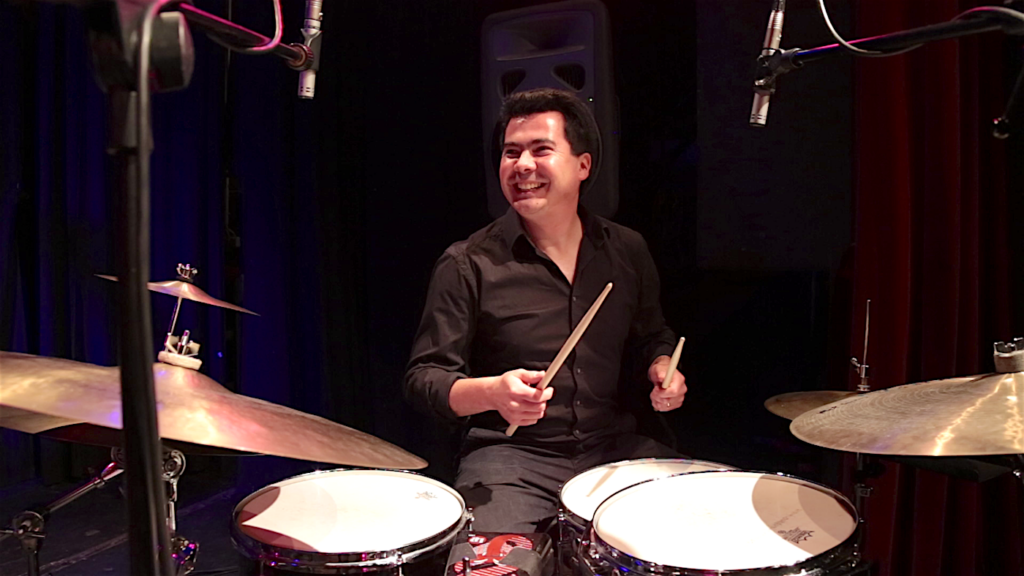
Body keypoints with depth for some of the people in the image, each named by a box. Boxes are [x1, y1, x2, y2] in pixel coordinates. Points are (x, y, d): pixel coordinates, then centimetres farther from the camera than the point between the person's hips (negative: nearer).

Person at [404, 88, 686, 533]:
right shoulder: (468, 264, -8)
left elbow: (652, 335, 21)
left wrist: (663, 370, -2)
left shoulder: (627, 251, 5)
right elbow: (425, 376, -7)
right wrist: (492, 393, -26)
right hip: (509, 454, -4)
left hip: (614, 446, 4)